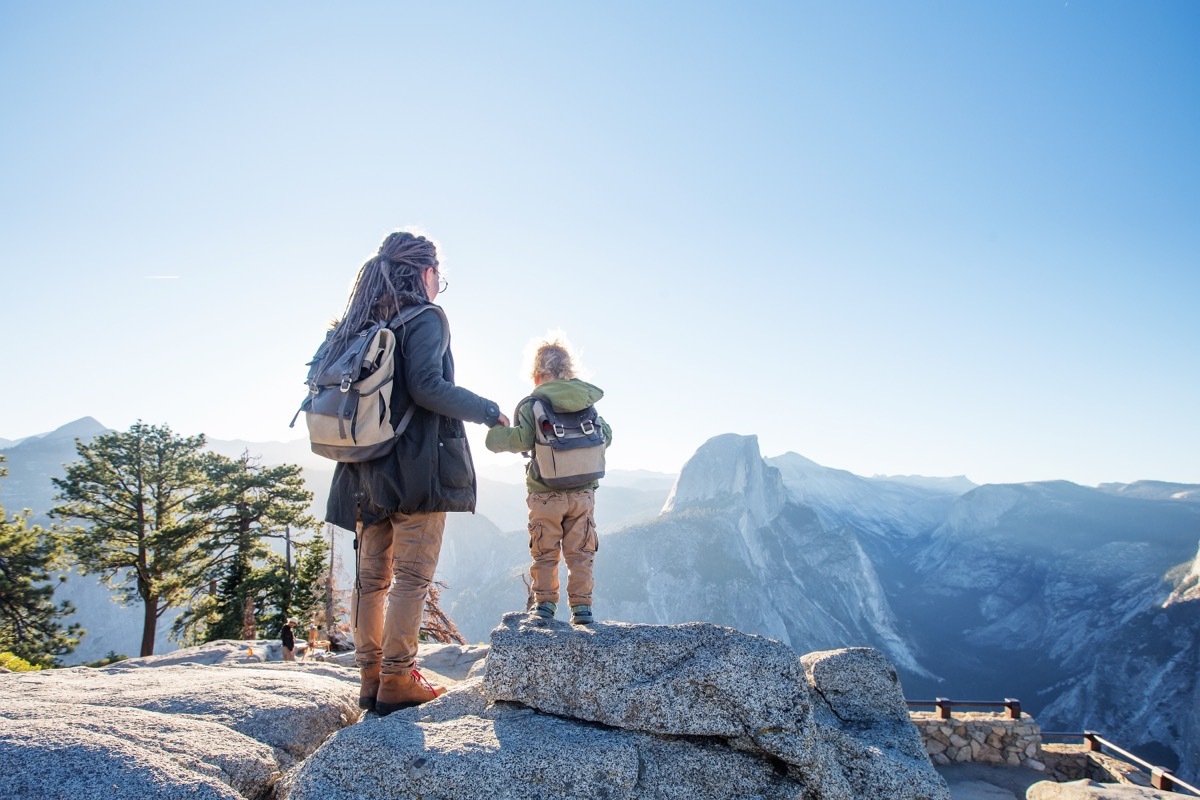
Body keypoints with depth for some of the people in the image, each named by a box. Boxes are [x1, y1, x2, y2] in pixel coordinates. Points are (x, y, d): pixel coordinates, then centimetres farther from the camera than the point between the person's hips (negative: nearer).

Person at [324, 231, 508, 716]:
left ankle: (370, 678, 19)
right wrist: (488, 411, -10)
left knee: (371, 575, 12)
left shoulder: (357, 325, 13)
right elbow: (426, 386, -20)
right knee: (412, 576, 0)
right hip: (418, 467, -7)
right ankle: (397, 682, 3)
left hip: (366, 470, 7)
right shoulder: (424, 319, -7)